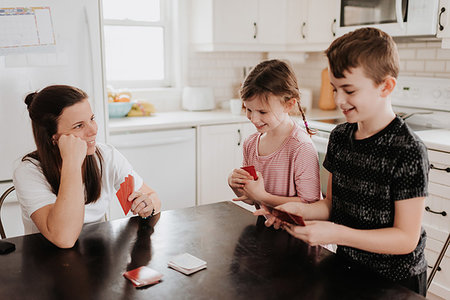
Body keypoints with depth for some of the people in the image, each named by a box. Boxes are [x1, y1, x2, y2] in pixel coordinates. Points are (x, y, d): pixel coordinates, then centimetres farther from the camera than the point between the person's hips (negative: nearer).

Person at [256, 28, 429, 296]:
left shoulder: (408, 152, -22)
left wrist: (337, 234, -29)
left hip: (396, 282, -5)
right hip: (347, 265, 6)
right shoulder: (340, 137, -2)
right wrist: (299, 209, -14)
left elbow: (406, 238, -21)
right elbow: (331, 204, 5)